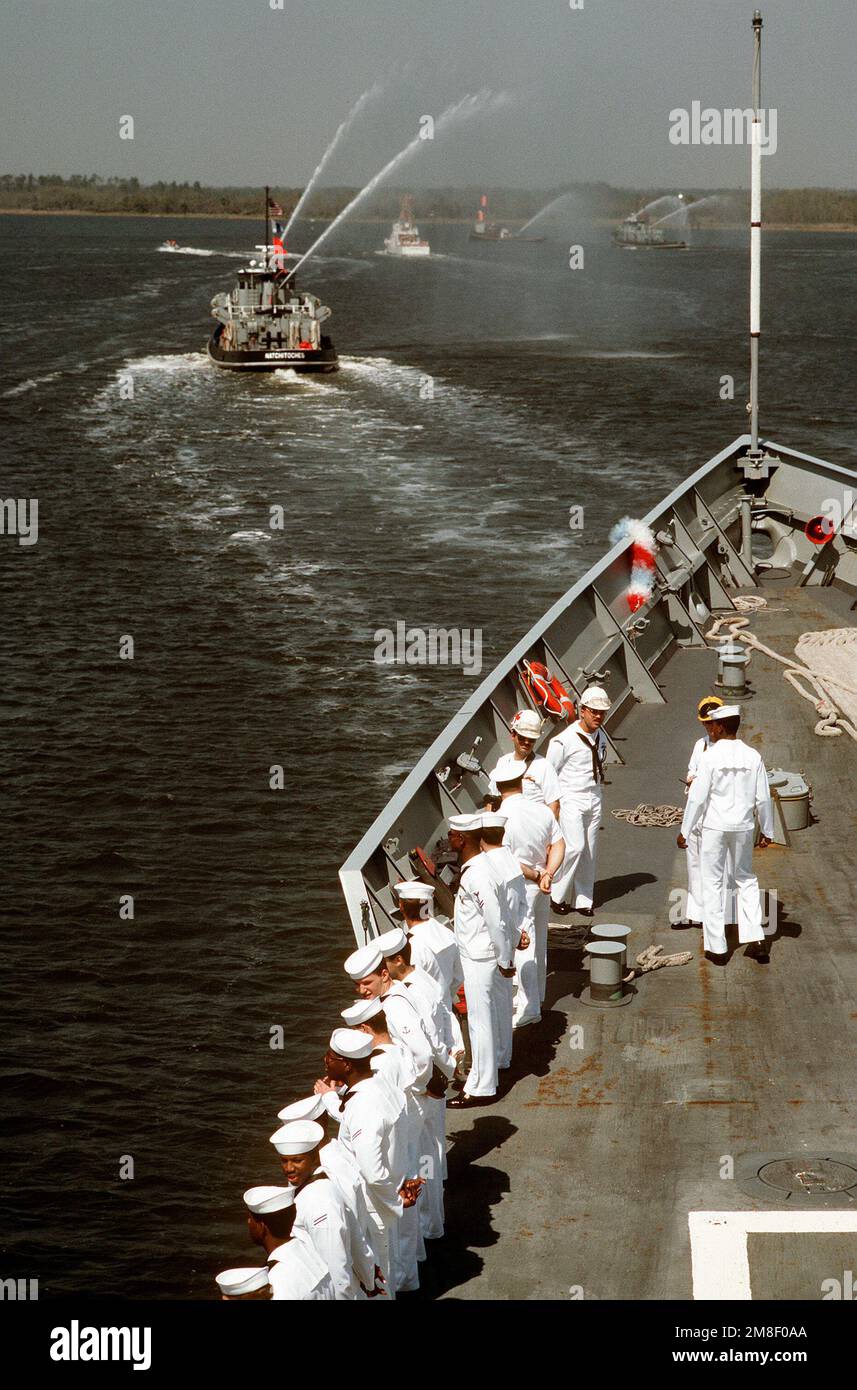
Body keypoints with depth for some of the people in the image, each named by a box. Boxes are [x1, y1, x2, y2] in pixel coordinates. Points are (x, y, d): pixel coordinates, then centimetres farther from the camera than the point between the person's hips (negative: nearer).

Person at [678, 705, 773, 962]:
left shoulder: (711, 757, -13)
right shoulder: (753, 757, -3)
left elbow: (697, 797, -11)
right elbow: (763, 798, 1)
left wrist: (685, 831, -2)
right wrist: (766, 831, 13)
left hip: (715, 826, -3)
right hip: (743, 826, 3)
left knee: (712, 884, 6)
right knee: (746, 879, 18)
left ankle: (716, 947, 6)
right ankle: (755, 938, 9)